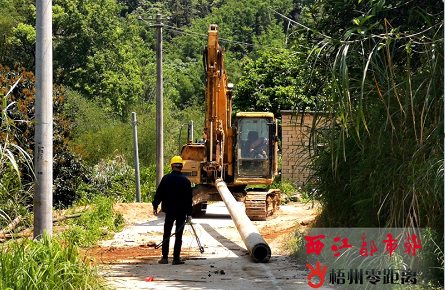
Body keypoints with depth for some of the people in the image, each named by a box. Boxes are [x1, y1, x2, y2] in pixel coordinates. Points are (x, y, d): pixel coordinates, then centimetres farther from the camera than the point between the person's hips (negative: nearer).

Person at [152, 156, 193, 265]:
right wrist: (189, 213, 1)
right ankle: (176, 258, 5)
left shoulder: (166, 178, -2)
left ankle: (165, 257, 10)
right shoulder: (185, 181, -5)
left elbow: (159, 194, 1)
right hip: (181, 212, -1)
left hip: (169, 211, 1)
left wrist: (155, 206, 11)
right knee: (178, 235, 4)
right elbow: (188, 199, -4)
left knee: (166, 234, 11)